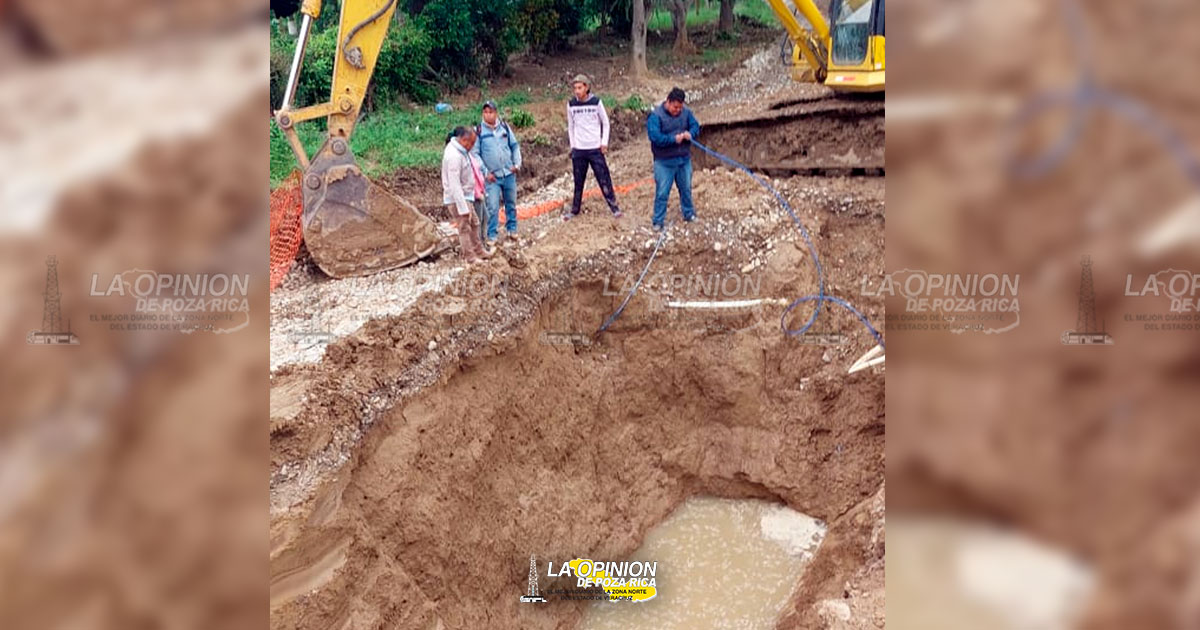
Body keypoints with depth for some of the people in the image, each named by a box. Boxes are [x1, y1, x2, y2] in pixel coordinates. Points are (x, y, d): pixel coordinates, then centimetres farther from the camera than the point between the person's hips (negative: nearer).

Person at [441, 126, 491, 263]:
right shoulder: (454, 156, -26)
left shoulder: (462, 152, 5)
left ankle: (478, 250, 36)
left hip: (466, 196, 10)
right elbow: (454, 185, -27)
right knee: (465, 228, 1)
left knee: (474, 223, 22)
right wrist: (463, 208, -26)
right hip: (457, 199, -10)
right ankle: (470, 257, 13)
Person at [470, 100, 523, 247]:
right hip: (492, 176, -3)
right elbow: (475, 153, -8)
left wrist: (517, 163, -2)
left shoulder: (504, 127, 0)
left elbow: (515, 145, 9)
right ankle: (492, 236, 5)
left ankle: (512, 229, 31)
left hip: (509, 174, 3)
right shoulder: (479, 131, -8)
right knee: (493, 207, -5)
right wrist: (485, 172, -12)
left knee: (511, 203, 15)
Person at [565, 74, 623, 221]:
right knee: (578, 182, 7)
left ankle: (614, 206, 7)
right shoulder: (571, 104, 1)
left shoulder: (596, 102, -5)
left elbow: (605, 123, 3)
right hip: (578, 150, 2)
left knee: (604, 179, -2)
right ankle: (575, 210, 16)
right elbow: (570, 126, 12)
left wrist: (604, 142, -3)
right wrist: (572, 145, 7)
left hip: (595, 149, -2)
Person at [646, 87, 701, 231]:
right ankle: (658, 221, 7)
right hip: (664, 162, -5)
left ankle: (689, 214, 35)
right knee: (662, 192, -1)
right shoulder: (655, 116, -16)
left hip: (684, 159, 5)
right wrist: (674, 139, -26)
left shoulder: (686, 112, 1)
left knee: (686, 189, 18)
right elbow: (655, 137, -23)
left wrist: (690, 134, -21)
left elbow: (695, 126, 3)